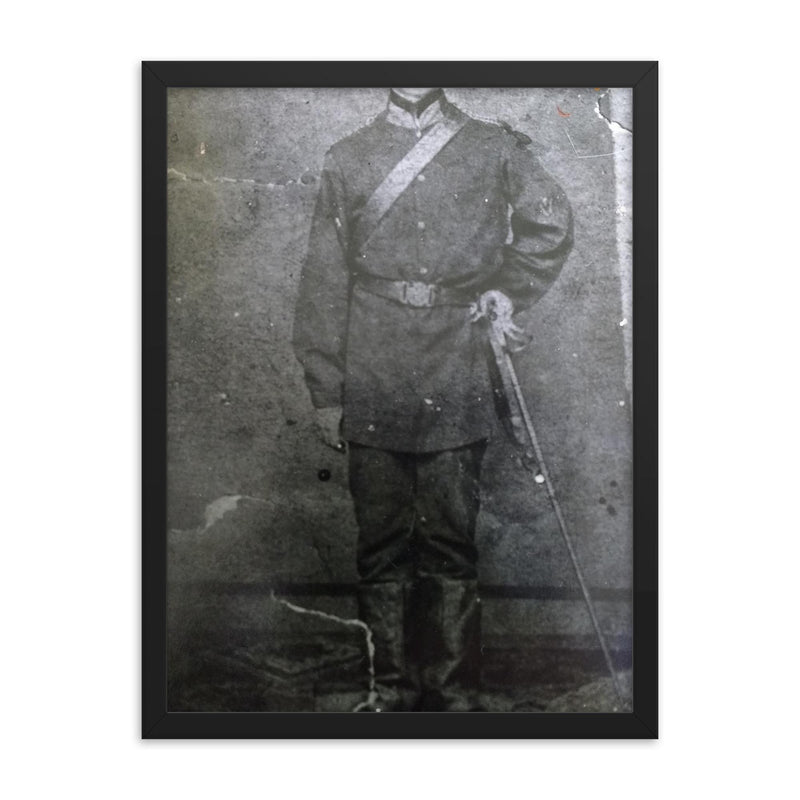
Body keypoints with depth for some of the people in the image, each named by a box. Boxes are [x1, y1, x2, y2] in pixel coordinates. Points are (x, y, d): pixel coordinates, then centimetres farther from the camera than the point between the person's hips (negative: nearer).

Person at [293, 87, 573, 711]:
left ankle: (456, 692, 19)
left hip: (457, 387, 0)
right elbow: (325, 281, 6)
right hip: (372, 391, 1)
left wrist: (508, 290, 7)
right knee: (383, 546, 6)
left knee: (451, 545, 5)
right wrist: (325, 391, 2)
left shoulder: (494, 149, 9)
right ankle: (394, 690, 20)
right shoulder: (348, 160, 10)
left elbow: (553, 224, 22)